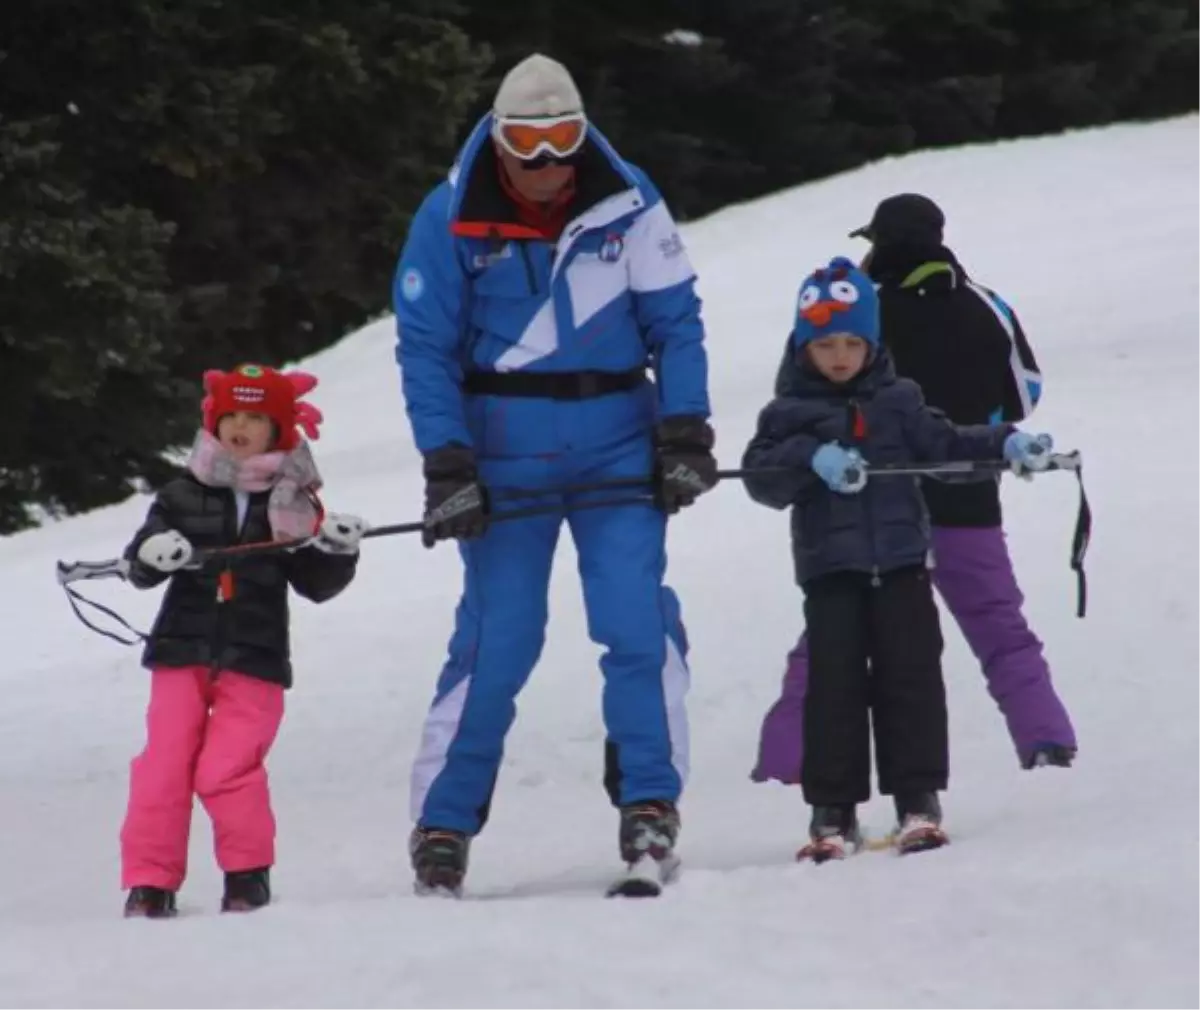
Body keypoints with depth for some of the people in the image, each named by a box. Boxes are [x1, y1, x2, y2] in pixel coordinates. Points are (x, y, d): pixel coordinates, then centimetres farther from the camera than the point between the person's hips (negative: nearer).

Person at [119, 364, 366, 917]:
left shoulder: (294, 505, 5)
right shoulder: (183, 497, 6)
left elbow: (316, 585, 5)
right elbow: (139, 566, 3)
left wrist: (337, 551, -14)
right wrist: (153, 554, -19)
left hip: (255, 660, -1)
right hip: (182, 649, 2)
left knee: (228, 768, -14)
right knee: (165, 764, -5)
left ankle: (249, 870, 6)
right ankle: (150, 881, 4)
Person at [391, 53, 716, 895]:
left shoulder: (629, 206, -5)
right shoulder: (451, 220, -7)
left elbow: (676, 322, 0)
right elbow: (425, 347, -4)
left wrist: (685, 433, -7)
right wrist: (446, 467, -9)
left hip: (618, 452, 1)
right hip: (504, 460, -1)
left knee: (639, 627, -11)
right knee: (496, 642, -3)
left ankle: (649, 803, -2)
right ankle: (443, 824, 6)